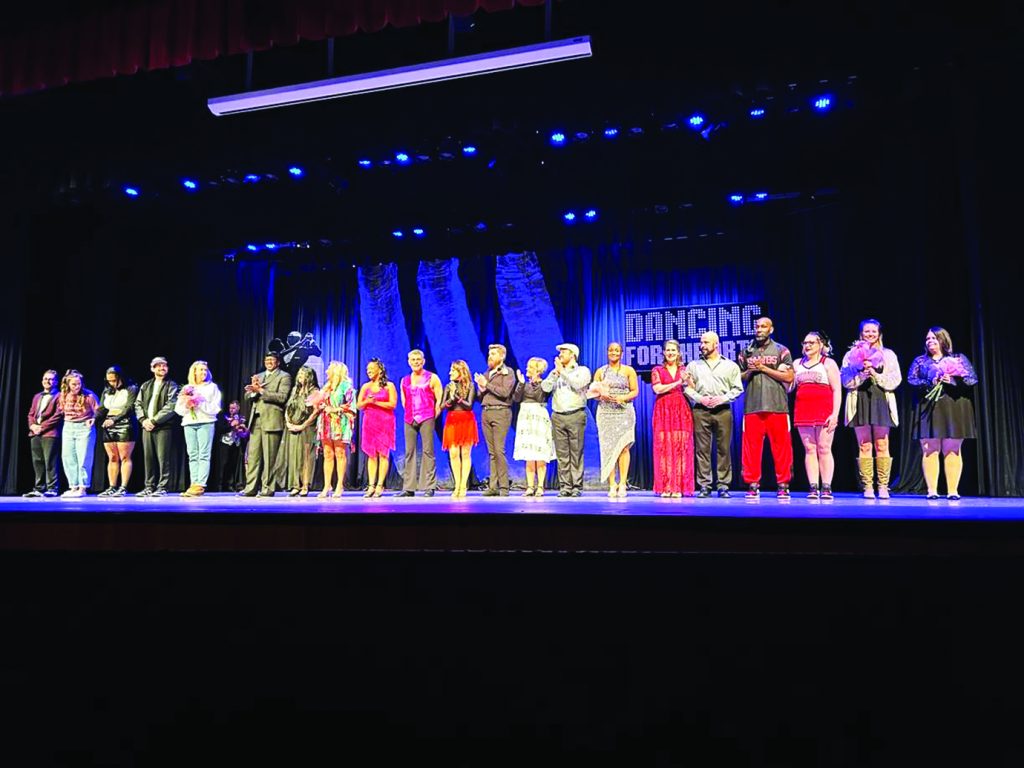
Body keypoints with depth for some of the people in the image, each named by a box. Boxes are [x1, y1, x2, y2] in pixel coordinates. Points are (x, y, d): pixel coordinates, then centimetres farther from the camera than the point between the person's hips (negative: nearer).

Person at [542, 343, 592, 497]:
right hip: (557, 416, 4)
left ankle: (577, 486, -3)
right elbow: (545, 387, 3)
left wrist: (562, 371, -8)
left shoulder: (583, 370, 7)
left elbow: (578, 385, -13)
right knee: (562, 454, 1)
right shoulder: (555, 372, 18)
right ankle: (565, 486, 3)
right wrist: (556, 372, -4)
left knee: (576, 453, -5)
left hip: (576, 415, -3)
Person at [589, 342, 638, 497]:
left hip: (624, 412, -1)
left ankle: (622, 484, -5)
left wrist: (623, 398, -13)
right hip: (605, 413, 1)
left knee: (623, 448, -7)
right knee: (608, 448, -5)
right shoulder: (600, 371, 13)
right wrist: (601, 396, -10)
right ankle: (612, 485, -3)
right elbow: (593, 392, 11)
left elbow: (635, 391, 4)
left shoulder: (628, 370, 9)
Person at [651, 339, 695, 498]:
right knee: (664, 447, -6)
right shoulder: (657, 370, 10)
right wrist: (677, 383, -7)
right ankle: (666, 488, -3)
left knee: (681, 448, -5)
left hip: (681, 411, 1)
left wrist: (687, 380, -9)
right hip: (664, 411, -1)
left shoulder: (684, 369, 15)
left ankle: (678, 488, -2)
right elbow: (657, 389, -6)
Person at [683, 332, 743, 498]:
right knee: (702, 449, -2)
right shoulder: (693, 366, 15)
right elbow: (687, 388, 8)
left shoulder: (730, 366, 12)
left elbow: (737, 388, 6)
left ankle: (723, 486, 3)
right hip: (700, 411, 1)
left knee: (724, 449, -2)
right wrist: (700, 398, -6)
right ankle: (704, 486, 2)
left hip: (723, 410, -1)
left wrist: (722, 398, -8)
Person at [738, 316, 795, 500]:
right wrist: (750, 371, -3)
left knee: (781, 446, -2)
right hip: (752, 406, 2)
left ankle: (783, 486, 4)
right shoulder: (746, 352, 15)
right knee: (751, 447, -1)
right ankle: (752, 485, 6)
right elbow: (738, 377, 17)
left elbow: (789, 377, -1)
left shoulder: (781, 351, 7)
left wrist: (764, 368, -5)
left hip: (777, 406, -2)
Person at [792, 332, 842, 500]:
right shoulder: (797, 364, 18)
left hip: (824, 411, -4)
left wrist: (835, 414, -12)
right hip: (803, 411, 4)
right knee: (809, 450, 1)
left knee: (824, 449, -5)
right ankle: (813, 488, 2)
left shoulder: (828, 363, 5)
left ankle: (826, 488, -3)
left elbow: (837, 390, -1)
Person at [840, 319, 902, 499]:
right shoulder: (852, 355, 10)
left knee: (882, 446, -3)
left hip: (881, 401, 0)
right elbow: (847, 381, 1)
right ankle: (867, 487, 0)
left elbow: (895, 380, 2)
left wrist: (875, 374, -10)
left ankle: (883, 487, 1)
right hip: (860, 401, 0)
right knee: (864, 446, -2)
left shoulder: (888, 355, 12)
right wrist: (863, 373, -14)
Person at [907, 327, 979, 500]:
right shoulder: (920, 360, 15)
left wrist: (953, 380, -13)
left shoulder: (959, 358, 12)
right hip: (928, 409, 1)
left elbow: (973, 379, 3)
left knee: (952, 450, -2)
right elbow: (911, 379, 2)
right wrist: (930, 382, -13)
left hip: (953, 409, 0)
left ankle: (953, 490, 0)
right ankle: (932, 490, -3)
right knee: (929, 450, -4)